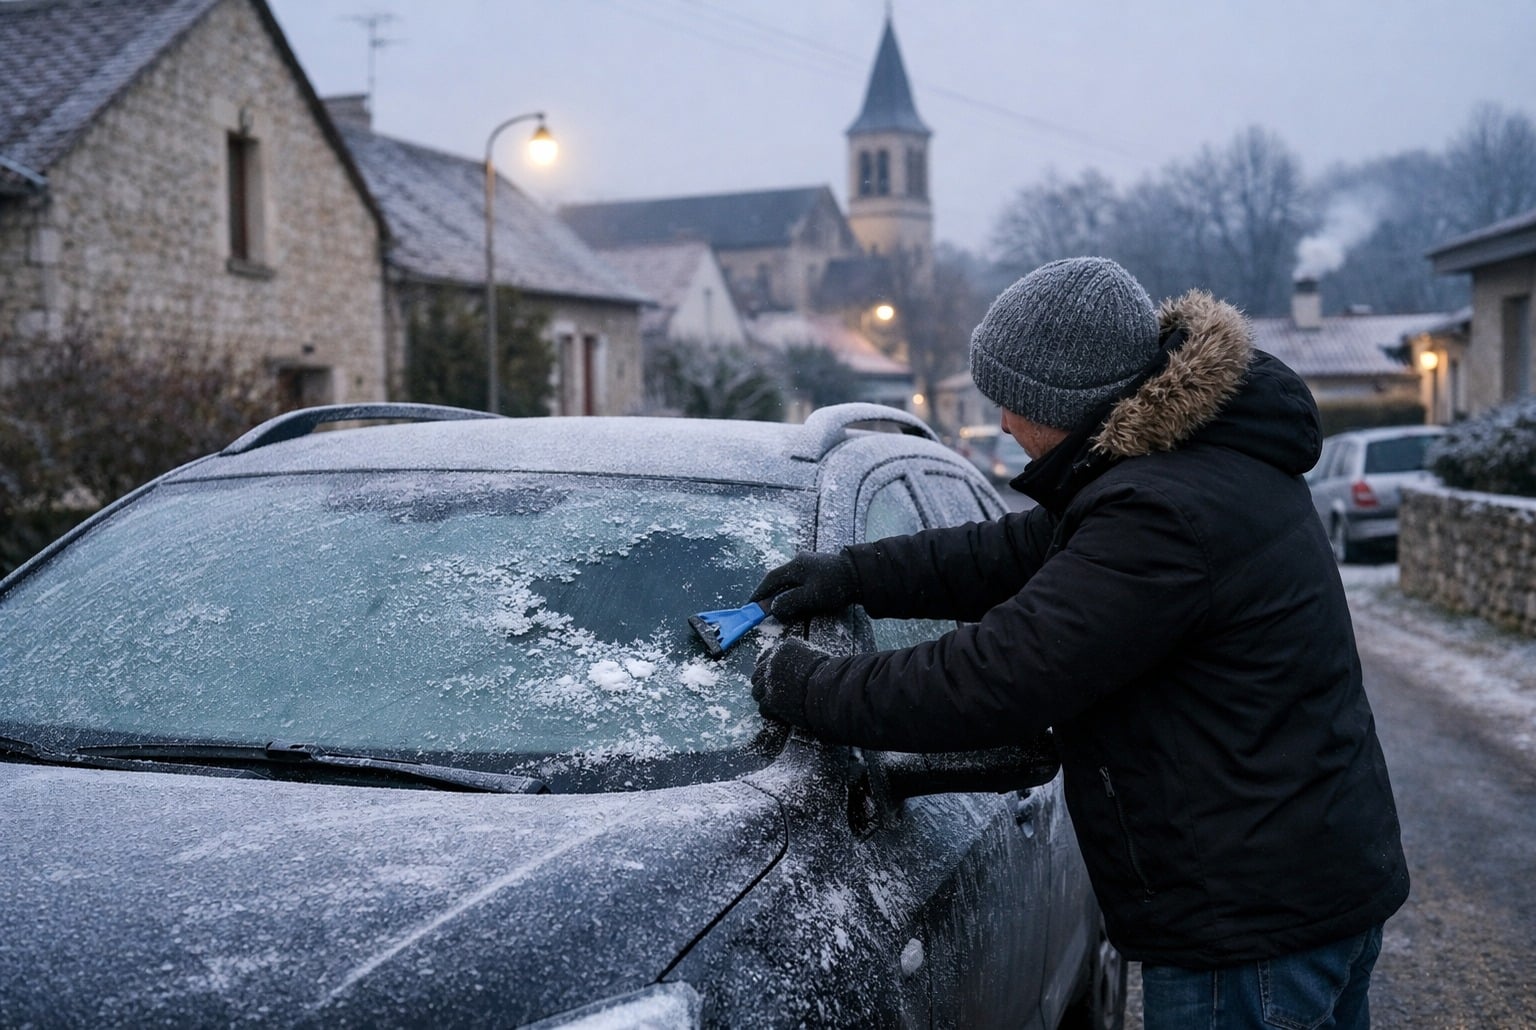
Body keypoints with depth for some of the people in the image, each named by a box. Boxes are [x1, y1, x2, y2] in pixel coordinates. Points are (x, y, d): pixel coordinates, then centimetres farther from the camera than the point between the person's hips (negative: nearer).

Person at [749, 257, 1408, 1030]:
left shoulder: (1163, 517, -27)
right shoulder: (1215, 455, 7)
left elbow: (991, 681, -26)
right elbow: (1017, 551, 15)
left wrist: (804, 689, -14)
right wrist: (853, 575, 13)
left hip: (1249, 929, -10)